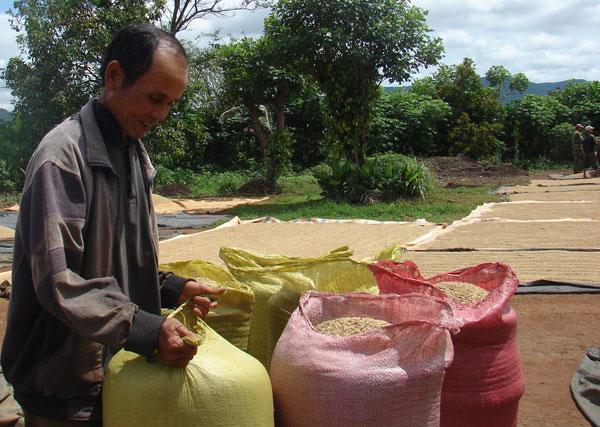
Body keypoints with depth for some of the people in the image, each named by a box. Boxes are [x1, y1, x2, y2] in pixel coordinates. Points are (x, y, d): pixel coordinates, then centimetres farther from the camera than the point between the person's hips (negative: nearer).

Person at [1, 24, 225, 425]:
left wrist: (173, 287, 0)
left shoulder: (136, 153, 10)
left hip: (117, 368, 8)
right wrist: (147, 330, -31)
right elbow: (58, 283, -25)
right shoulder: (63, 155, -18)